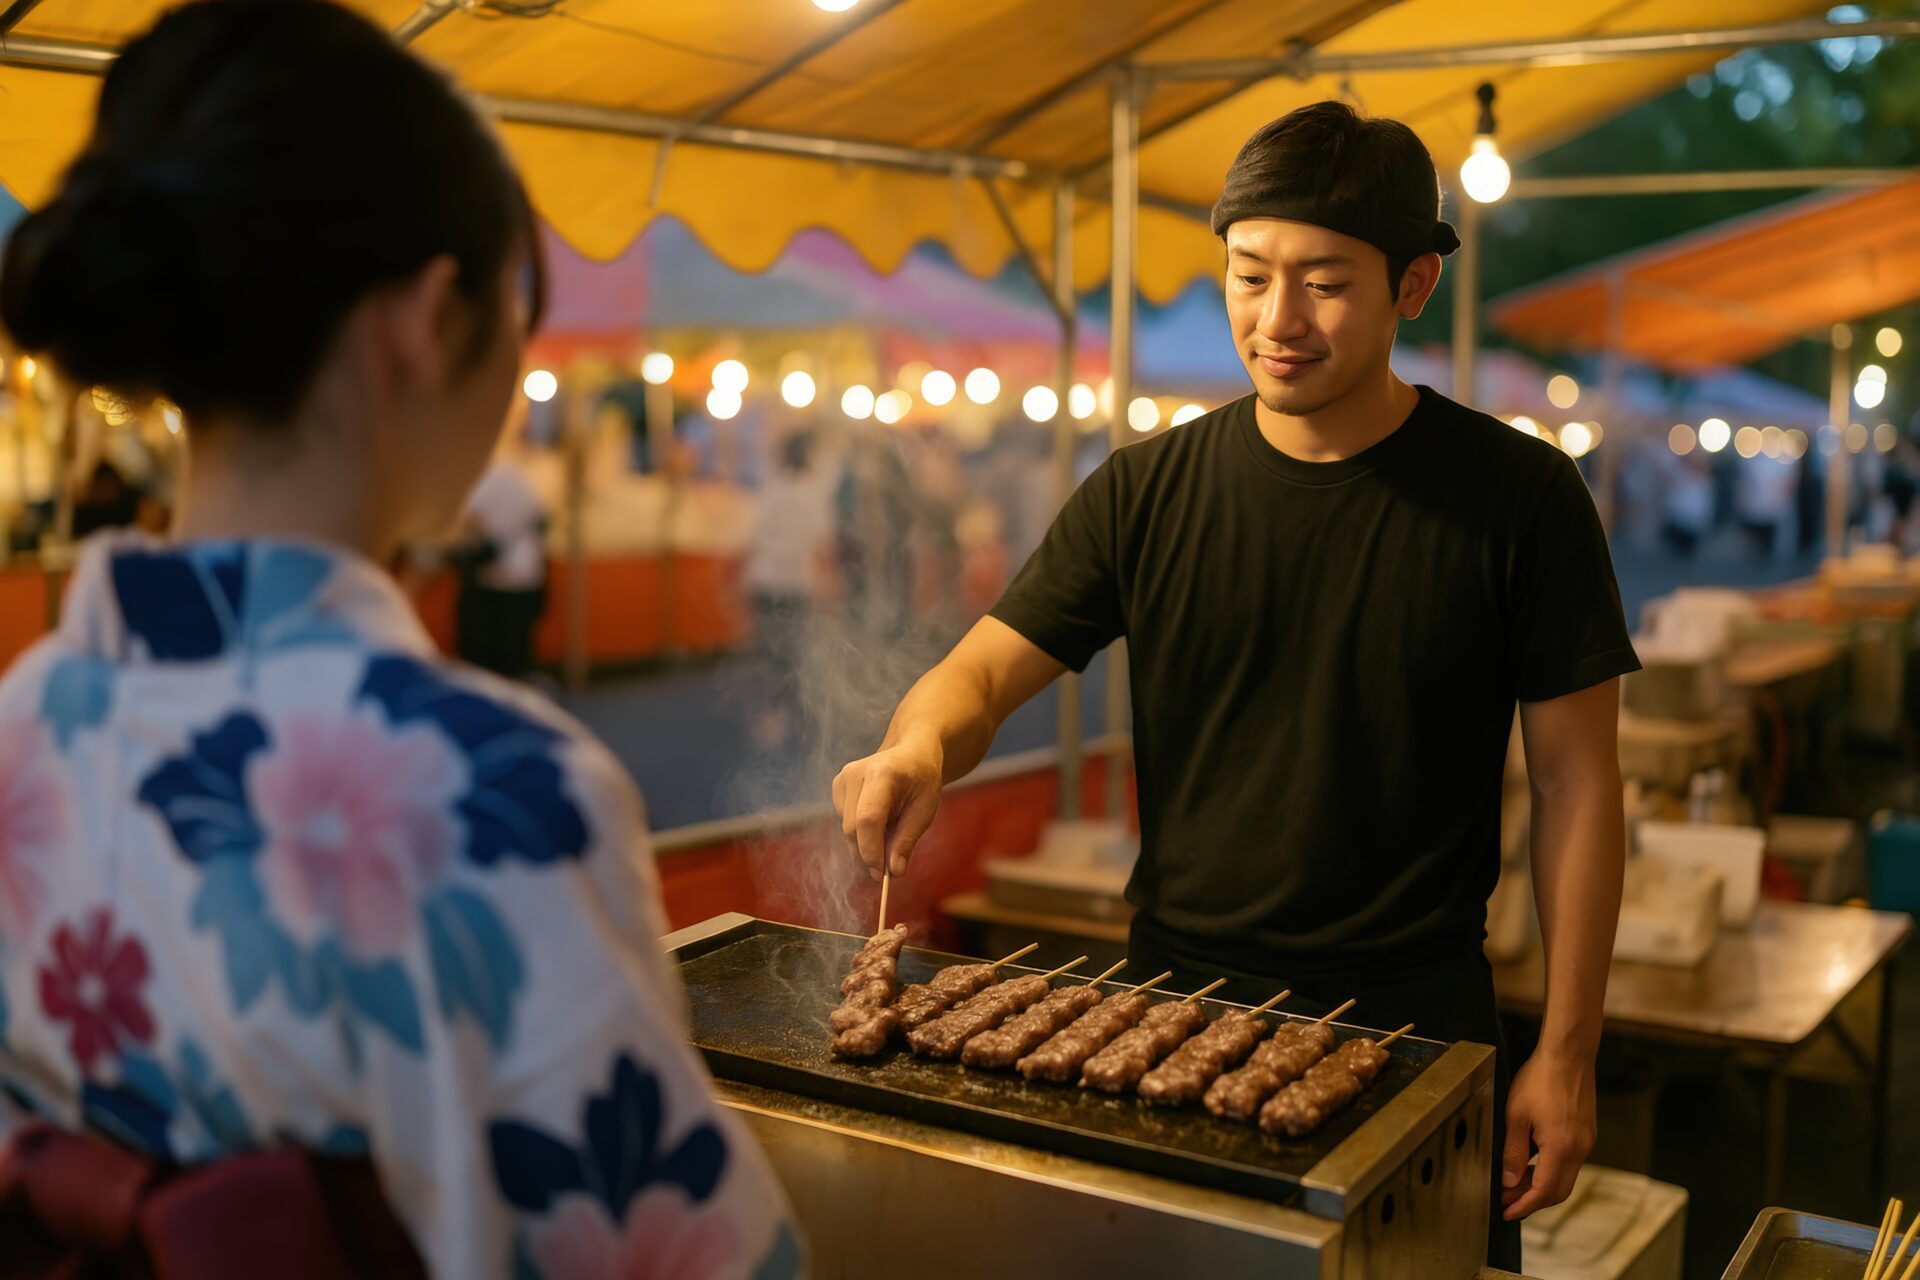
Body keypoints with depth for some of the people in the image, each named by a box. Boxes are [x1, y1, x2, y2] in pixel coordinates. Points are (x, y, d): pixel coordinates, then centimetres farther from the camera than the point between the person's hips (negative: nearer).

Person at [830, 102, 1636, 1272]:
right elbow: (984, 669, 0)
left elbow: (1577, 784, -4)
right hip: (1174, 996, 2)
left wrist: (1567, 1054, -5)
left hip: (1415, 1019, -1)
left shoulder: (1519, 496, -7)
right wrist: (920, 745, -24)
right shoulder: (1147, 493, -1)